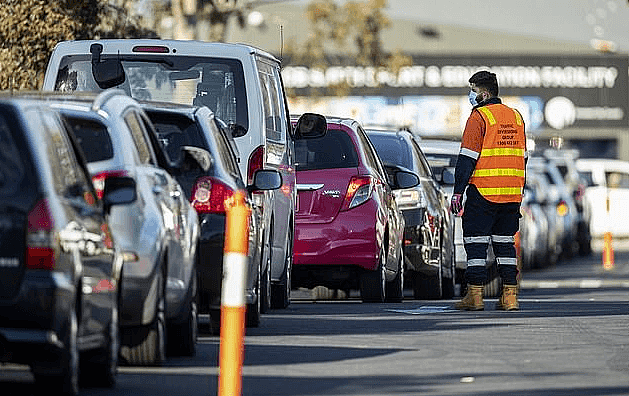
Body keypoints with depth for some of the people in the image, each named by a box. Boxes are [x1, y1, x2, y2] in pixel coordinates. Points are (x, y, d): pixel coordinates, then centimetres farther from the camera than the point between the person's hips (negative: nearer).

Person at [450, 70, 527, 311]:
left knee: (476, 242, -1)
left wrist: (458, 191, -10)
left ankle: (475, 294, -3)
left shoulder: (479, 117, -7)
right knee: (505, 242, 11)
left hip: (483, 191, -6)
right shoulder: (515, 117, 14)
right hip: (512, 192, 6)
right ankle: (510, 296, 6)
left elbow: (467, 158, -12)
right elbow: (522, 157, 19)